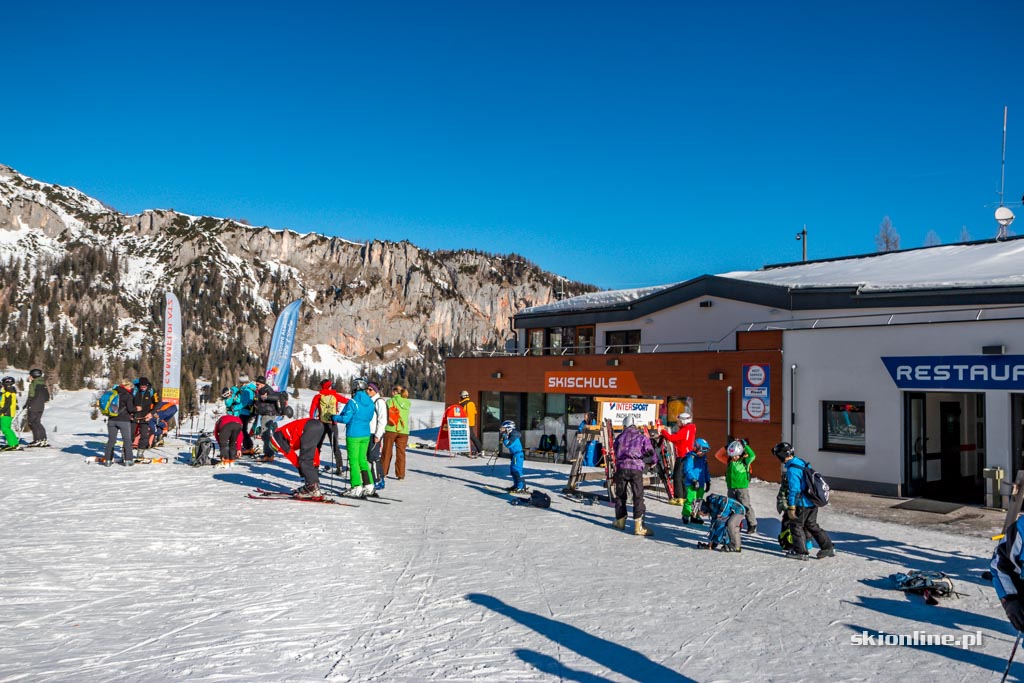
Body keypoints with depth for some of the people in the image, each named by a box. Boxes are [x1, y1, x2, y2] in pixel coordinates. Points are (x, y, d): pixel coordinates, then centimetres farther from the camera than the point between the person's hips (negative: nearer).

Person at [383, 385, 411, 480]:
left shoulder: (390, 401, -5)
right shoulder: (407, 403, 5)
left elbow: (386, 415, -6)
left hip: (391, 430, -2)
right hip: (403, 431, 2)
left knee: (387, 452, 10)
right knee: (401, 452, 7)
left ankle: (383, 472, 17)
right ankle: (400, 474, 7)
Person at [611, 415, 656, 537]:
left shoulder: (619, 437, 13)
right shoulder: (642, 437, 6)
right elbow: (651, 454, 2)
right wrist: (652, 462, 22)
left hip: (621, 467, 2)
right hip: (636, 469, -2)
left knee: (620, 495, 17)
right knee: (638, 497, -2)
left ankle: (620, 521, 28)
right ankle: (638, 526, -8)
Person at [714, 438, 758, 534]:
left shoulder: (745, 461, -5)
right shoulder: (729, 461, 6)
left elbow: (752, 455, -21)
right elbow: (718, 455, 8)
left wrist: (745, 445, -14)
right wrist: (726, 447, -1)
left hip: (742, 488, -5)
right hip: (731, 488, 5)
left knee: (746, 507, -1)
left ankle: (752, 525, 10)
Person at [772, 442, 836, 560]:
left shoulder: (792, 469, -21)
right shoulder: (801, 463, 8)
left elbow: (794, 490, -22)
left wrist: (791, 507, -16)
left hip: (803, 504, -9)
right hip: (813, 502, 9)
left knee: (796, 525, 7)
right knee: (812, 525, 21)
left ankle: (800, 552, 14)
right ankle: (828, 547, 22)